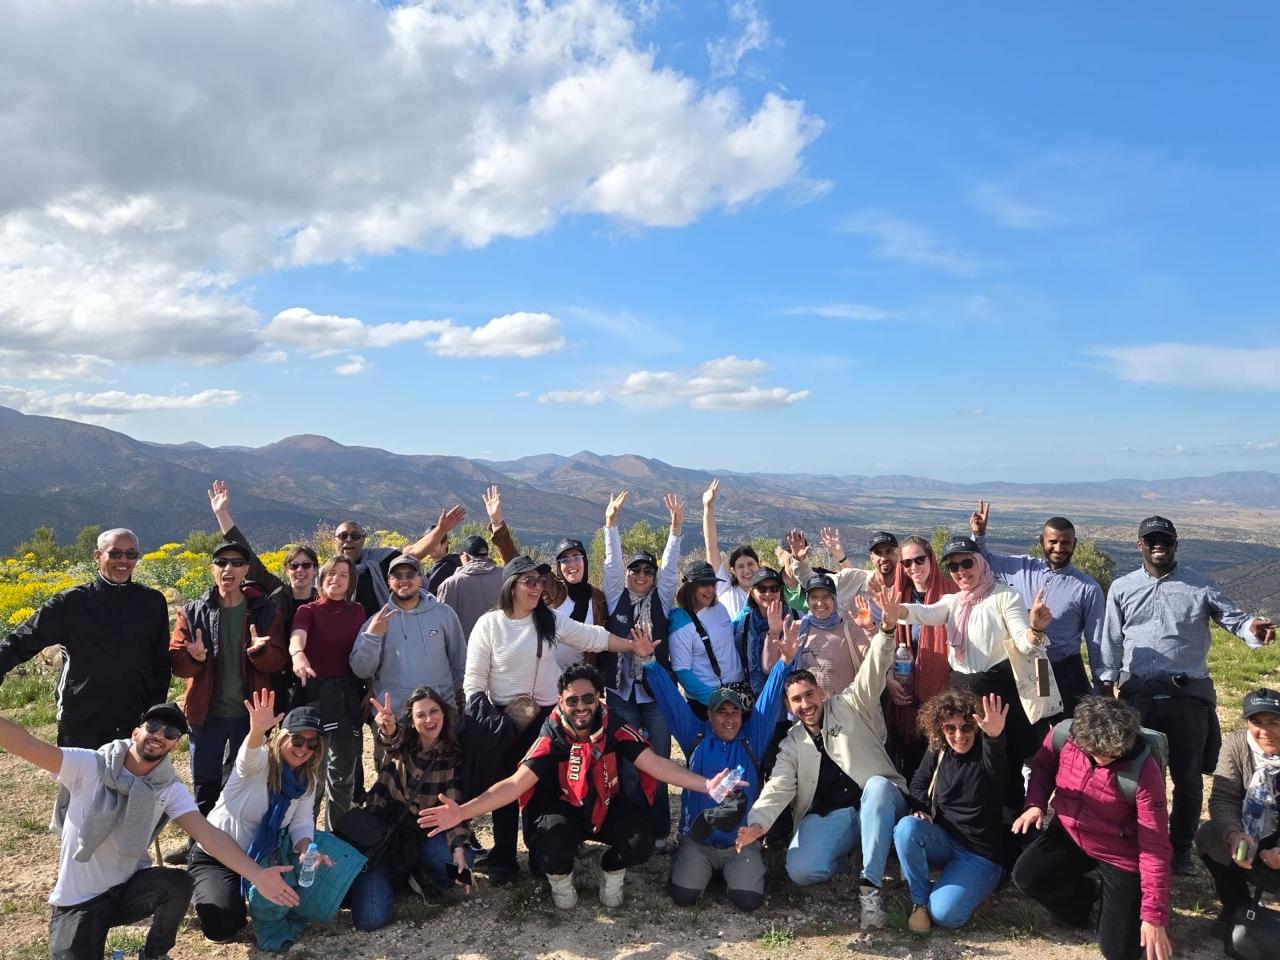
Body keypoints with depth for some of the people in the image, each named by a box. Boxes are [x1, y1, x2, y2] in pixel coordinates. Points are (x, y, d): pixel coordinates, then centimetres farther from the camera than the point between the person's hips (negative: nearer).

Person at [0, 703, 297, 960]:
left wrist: (256, 874, -34)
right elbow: (27, 746, -27)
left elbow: (207, 833, -20)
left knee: (178, 883, -28)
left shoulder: (170, 789, -8)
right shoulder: (89, 766, -14)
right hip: (78, 900, -2)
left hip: (130, 888, 2)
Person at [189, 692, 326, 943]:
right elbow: (249, 755, -45)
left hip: (261, 861, 6)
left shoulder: (306, 779, -2)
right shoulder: (259, 762, -21)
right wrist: (257, 731, -70)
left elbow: (302, 821, -6)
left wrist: (306, 849, -29)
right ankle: (202, 890, 11)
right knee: (222, 925, -24)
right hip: (215, 858, -5)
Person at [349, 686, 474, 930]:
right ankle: (391, 876, 14)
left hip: (421, 835, 2)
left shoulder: (452, 757, -3)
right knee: (370, 918, -18)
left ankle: (419, 877, 4)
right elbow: (392, 737, -32)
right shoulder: (401, 743, -6)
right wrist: (388, 727, -57)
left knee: (463, 859, -29)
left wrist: (459, 847, -27)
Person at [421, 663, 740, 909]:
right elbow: (516, 783, -24)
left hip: (608, 807, 2)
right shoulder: (551, 738, -19)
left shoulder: (615, 729, -15)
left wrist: (705, 784, -33)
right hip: (563, 810, -1)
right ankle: (561, 879, 8)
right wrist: (462, 812, -37)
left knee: (640, 845, -26)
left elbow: (656, 764, -19)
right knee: (552, 854, -33)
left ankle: (611, 871, 12)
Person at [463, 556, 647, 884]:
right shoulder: (489, 624, -8)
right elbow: (474, 678, -5)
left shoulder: (552, 620, -2)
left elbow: (595, 637, 2)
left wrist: (636, 647, 1)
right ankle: (503, 860, 19)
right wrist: (479, 715, -12)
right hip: (503, 720, -2)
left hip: (545, 717, 2)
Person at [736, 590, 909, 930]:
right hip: (827, 815, 2)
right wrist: (757, 822, -27)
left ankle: (870, 885, -30)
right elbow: (778, 787, -6)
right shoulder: (791, 745, 8)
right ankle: (845, 857, 9)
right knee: (800, 871, -25)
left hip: (879, 803, -1)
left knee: (877, 784, -38)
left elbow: (872, 675, -15)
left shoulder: (849, 707, 1)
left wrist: (885, 630, -34)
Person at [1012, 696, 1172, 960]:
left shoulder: (1144, 771, -29)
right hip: (1069, 835, 4)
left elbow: (1155, 847, -24)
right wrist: (1035, 804, -13)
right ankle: (1088, 893, 11)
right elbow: (1042, 767, 7)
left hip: (1121, 855, -3)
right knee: (1026, 876, -20)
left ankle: (1113, 901, 30)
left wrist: (1154, 916, -25)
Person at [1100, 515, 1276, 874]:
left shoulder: (1201, 586, 2)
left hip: (1188, 695, -1)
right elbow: (1112, 642, 9)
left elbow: (1233, 618, -5)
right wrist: (1106, 684, 7)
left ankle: (1180, 849, 26)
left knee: (1187, 777, 9)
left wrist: (1253, 629, -28)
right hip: (1137, 695, 1)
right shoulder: (1121, 588, 5)